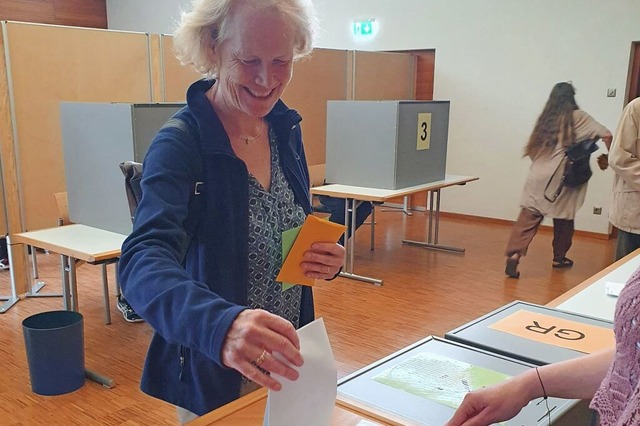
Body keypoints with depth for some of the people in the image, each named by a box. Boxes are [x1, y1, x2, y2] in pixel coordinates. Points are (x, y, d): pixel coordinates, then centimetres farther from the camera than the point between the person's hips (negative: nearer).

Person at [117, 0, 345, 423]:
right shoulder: (180, 143, -21)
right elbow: (143, 262, -35)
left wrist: (325, 258, -13)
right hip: (213, 376, -5)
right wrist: (220, 325, -54)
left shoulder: (286, 128, -3)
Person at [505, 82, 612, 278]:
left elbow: (531, 150, 14)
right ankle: (559, 258, 27)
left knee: (528, 217, -3)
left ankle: (514, 254, -19)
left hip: (538, 176, 3)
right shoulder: (578, 117, 3)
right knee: (564, 218, 15)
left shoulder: (545, 118, 14)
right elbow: (606, 135, -3)